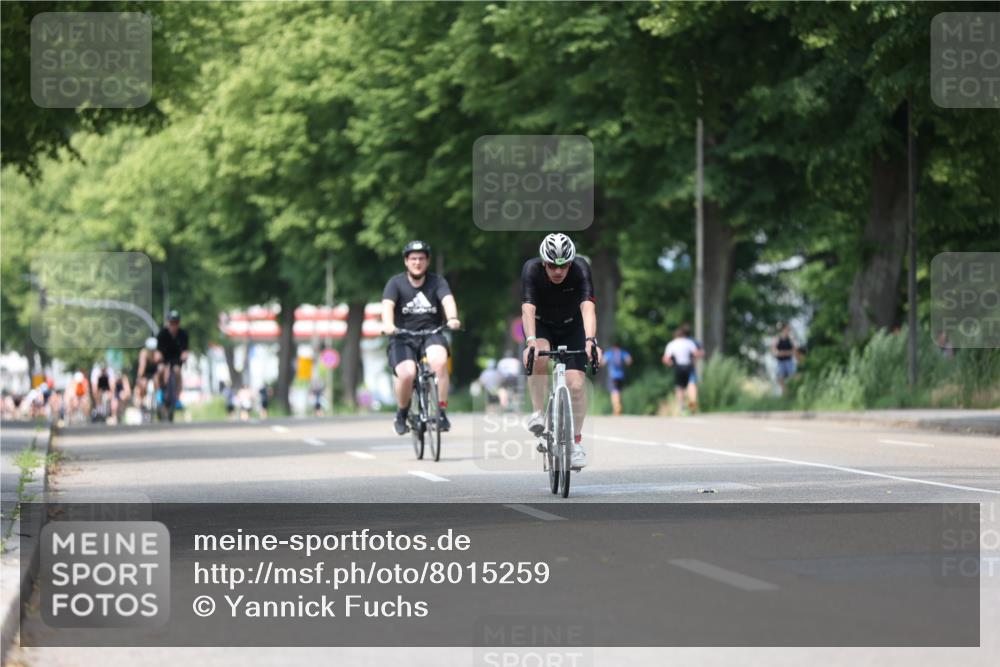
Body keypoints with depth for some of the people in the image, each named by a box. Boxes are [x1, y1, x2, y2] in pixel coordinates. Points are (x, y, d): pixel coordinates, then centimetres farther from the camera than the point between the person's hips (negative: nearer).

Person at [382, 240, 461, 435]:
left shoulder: (437, 282, 3)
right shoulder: (396, 283, 0)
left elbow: (448, 300, -16)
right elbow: (388, 305, -16)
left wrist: (452, 318, -38)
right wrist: (388, 324, -38)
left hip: (431, 334, 0)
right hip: (403, 339, 0)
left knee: (439, 361, -33)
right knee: (407, 374, -27)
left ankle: (441, 412, -22)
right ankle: (402, 415, 2)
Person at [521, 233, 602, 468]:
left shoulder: (580, 269, -28)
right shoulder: (531, 270, -29)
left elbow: (588, 307, -40)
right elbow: (528, 309, -39)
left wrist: (590, 340, -56)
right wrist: (530, 341, -56)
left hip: (572, 327, 1)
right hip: (542, 326, -1)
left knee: (575, 385, -13)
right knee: (538, 358, -34)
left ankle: (576, 440, 6)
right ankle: (538, 413, -16)